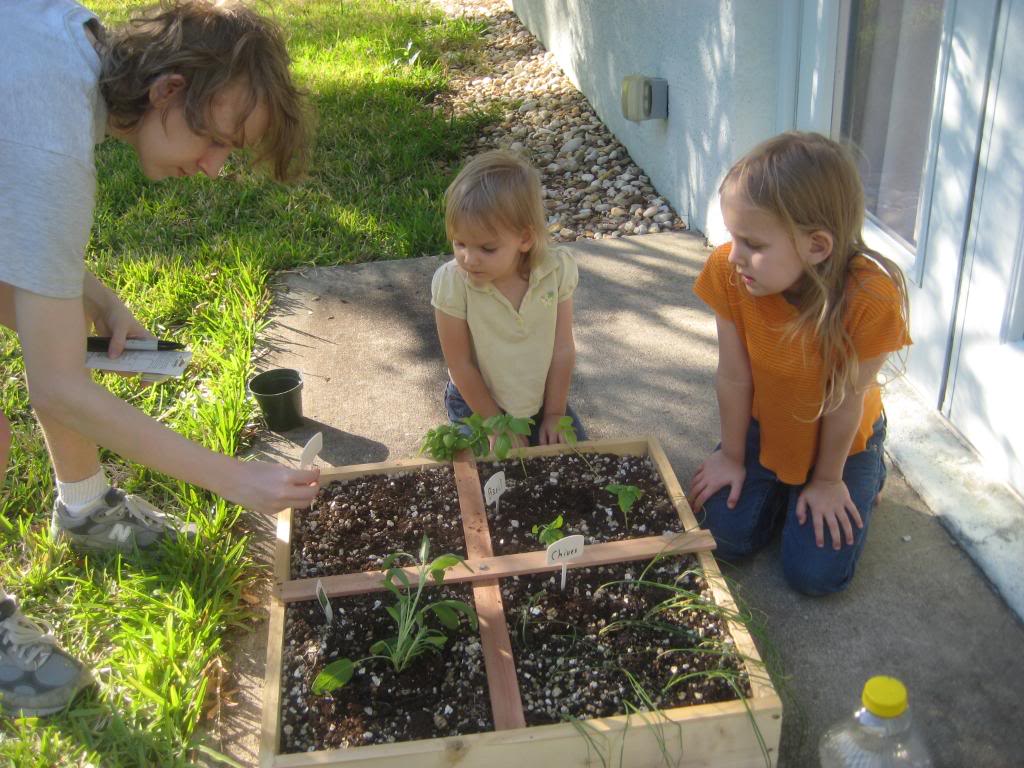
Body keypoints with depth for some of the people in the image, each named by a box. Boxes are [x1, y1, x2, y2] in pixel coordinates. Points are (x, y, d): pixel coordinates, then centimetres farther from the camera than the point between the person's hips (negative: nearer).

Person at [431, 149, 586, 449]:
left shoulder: (556, 271, -21)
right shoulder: (452, 283, -26)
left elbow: (563, 349, -11)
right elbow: (460, 364, -17)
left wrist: (554, 414, -5)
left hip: (541, 398, 2)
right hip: (477, 402, -2)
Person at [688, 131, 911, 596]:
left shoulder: (871, 297, -37)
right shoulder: (728, 272, -29)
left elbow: (847, 400, -23)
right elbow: (734, 377, -18)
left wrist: (827, 481, -9)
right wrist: (732, 457, -5)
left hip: (842, 440, -2)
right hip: (762, 430, 2)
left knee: (815, 574, -4)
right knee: (728, 536, -6)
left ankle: (867, 473, 22)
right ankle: (779, 482, 24)